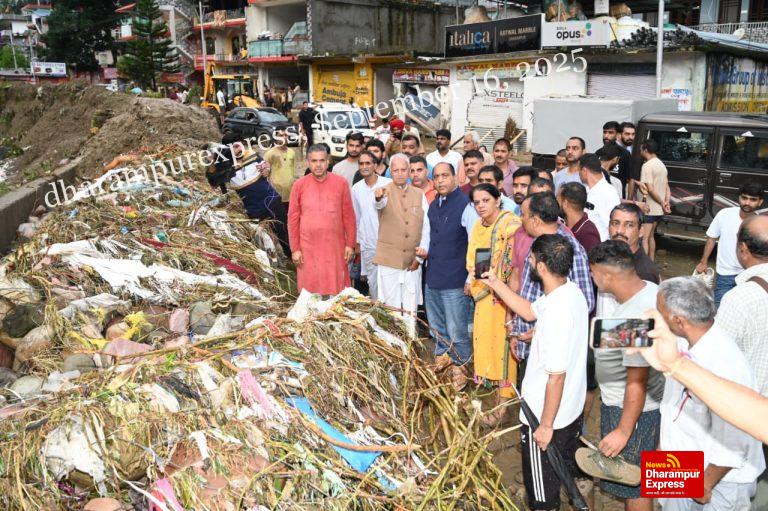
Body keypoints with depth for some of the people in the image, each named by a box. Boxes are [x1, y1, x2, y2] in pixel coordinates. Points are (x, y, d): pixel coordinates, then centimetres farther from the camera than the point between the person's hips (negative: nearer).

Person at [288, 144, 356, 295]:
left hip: (335, 247, 0)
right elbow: (293, 219, 3)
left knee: (337, 290, 5)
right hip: (308, 248, 0)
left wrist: (350, 244, 1)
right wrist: (295, 249, 0)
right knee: (311, 291, 6)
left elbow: (348, 216, 4)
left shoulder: (341, 183, 1)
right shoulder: (299, 185, 0)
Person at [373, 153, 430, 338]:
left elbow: (426, 227, 7)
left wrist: (420, 257, -2)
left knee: (410, 308, 7)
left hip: (412, 261, 2)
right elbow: (379, 205, -27)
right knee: (389, 307, 4)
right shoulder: (385, 191, -1)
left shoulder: (419, 195, 8)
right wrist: (378, 198, -51)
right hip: (388, 260, -2)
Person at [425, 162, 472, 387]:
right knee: (436, 325, 20)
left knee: (456, 330, 0)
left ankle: (460, 366, 20)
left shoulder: (465, 204, -13)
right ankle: (442, 356, 41)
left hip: (454, 281, -7)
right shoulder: (434, 205, 11)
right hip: (432, 276, 7)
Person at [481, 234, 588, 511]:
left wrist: (546, 426, -17)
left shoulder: (557, 313, -34)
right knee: (569, 468, 31)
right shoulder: (571, 291, -6)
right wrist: (495, 283, 9)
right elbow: (530, 311, 12)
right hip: (573, 408, 9)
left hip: (549, 416, -9)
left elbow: (556, 376, -28)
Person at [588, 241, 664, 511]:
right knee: (634, 478, 28)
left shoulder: (634, 320, -35)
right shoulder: (649, 289, -5)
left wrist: (623, 431, -19)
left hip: (633, 408, -9)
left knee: (634, 486, 12)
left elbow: (637, 383, -28)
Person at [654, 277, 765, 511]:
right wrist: (663, 443, 13)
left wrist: (706, 486, -13)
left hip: (717, 477, -6)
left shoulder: (725, 367, -34)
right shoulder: (684, 344, -10)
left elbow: (731, 446, -26)